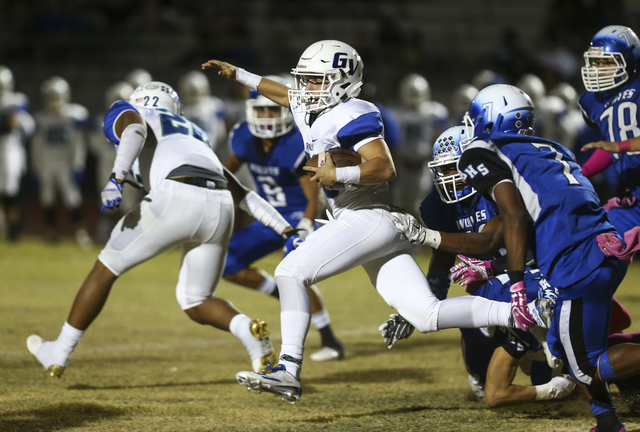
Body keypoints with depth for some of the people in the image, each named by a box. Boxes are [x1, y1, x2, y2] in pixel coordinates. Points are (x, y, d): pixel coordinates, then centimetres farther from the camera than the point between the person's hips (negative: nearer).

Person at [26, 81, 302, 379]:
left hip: (177, 200, -5)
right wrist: (288, 231, 31)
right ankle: (250, 331, -9)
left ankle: (58, 355, 22)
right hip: (219, 211, 5)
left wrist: (117, 179, -19)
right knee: (196, 303, 20)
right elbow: (244, 195, 34)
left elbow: (135, 131, -4)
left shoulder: (126, 115, 23)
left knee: (106, 269, 14)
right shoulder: (195, 135, 39)